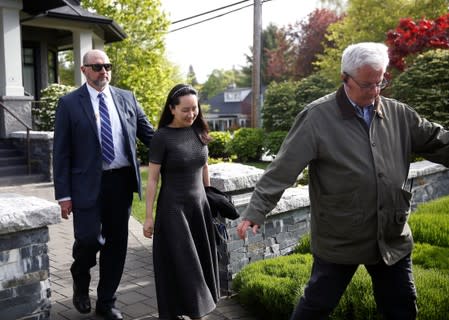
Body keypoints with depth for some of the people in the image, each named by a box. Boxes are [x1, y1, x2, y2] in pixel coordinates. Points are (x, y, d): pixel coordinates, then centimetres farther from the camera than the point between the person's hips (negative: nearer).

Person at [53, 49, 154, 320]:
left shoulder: (127, 98, 8)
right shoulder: (69, 103, -1)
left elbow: (149, 134, 11)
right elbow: (61, 152, -2)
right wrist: (64, 194, -7)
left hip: (122, 181, 3)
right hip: (88, 183, -3)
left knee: (116, 244, 9)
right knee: (88, 239, -9)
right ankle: (81, 279, 28)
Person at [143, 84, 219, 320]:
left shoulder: (198, 131, 2)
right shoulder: (162, 137, -13)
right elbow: (152, 179, -10)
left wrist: (209, 197, 18)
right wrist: (149, 217, -10)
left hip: (199, 205, 5)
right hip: (173, 208, -5)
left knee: (200, 261, 11)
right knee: (179, 264, 1)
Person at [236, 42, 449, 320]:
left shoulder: (399, 114, 2)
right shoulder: (318, 117, -13)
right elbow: (283, 169, -16)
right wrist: (256, 211, -20)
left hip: (393, 239, 5)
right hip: (339, 241, -4)